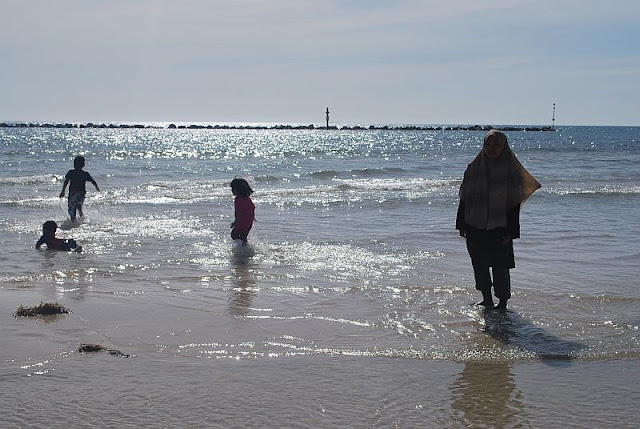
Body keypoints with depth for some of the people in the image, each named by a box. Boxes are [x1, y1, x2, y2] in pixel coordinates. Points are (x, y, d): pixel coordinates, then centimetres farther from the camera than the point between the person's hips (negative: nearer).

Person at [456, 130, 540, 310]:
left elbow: (514, 204, -6)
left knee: (500, 266, 1)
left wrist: (510, 232, -10)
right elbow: (464, 199, 7)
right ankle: (487, 299, 21)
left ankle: (503, 302, 13)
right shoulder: (474, 168, 3)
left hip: (499, 228, -3)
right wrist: (462, 225, 4)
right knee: (479, 264, 7)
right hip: (475, 227, 3)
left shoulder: (511, 171, -5)